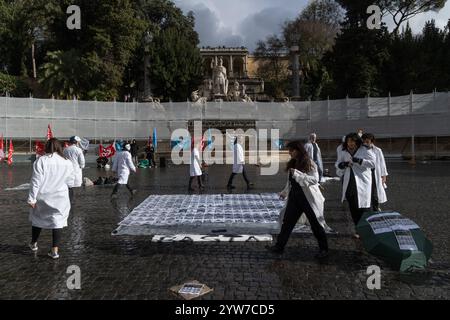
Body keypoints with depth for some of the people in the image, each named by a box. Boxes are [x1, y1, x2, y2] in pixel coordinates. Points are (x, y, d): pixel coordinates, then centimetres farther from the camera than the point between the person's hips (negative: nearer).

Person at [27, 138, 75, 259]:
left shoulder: (41, 160, -11)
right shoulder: (67, 163, -5)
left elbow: (36, 181, -11)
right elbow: (70, 182, 2)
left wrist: (32, 198, -6)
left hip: (43, 197, 0)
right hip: (60, 198, 0)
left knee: (37, 218, 21)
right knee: (58, 220, 8)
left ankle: (33, 244, 40)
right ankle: (55, 250, 4)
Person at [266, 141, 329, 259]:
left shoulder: (309, 163, -13)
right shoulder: (292, 164, 9)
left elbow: (315, 179, -24)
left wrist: (298, 174, -30)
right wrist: (285, 192, 21)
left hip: (308, 198, -7)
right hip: (294, 197, 7)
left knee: (316, 224, 6)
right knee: (287, 222, 6)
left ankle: (324, 249, 22)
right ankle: (279, 246, 15)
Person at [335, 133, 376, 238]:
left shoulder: (365, 150, -2)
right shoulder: (344, 152, 12)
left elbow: (373, 163, -9)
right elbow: (337, 164, 19)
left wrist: (359, 161, -20)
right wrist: (342, 165, -4)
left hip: (362, 183, -5)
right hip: (349, 184, 5)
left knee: (363, 207, -6)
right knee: (353, 208, 10)